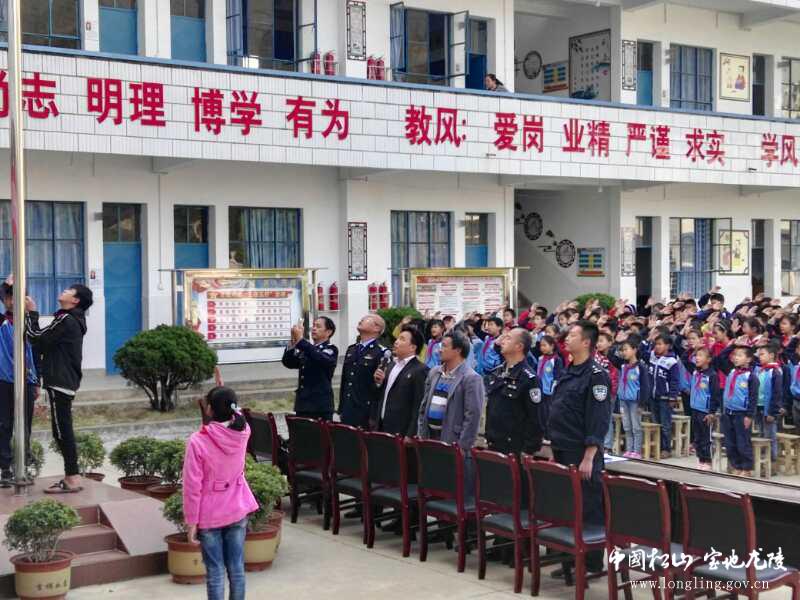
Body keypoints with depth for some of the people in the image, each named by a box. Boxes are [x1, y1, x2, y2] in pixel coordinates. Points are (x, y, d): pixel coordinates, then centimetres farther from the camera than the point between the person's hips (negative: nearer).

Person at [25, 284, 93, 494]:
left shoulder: (66, 320, -13)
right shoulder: (73, 321, 18)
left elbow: (37, 339, -13)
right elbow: (44, 342, 18)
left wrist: (31, 313, -1)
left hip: (60, 383, -10)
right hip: (65, 382, 10)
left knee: (62, 431, -8)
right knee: (64, 431, 12)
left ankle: (72, 479, -7)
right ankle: (71, 477, 16)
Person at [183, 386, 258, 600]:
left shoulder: (198, 441, -20)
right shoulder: (242, 432, -9)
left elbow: (192, 487, -16)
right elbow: (234, 415, 18)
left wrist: (191, 522, -8)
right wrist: (224, 396, 25)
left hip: (210, 516, -4)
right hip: (237, 511, 4)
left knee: (215, 571, 4)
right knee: (236, 567, 12)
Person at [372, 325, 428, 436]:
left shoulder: (420, 370, -11)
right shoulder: (390, 365, 14)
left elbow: (419, 407, -14)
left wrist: (410, 436, -18)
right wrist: (378, 383, 0)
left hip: (400, 433, -7)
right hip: (381, 428, 7)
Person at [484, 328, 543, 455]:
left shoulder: (529, 379, -12)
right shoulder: (496, 372, 11)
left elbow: (534, 418, -14)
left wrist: (529, 451, -16)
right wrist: (488, 438, 16)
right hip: (493, 445, 7)